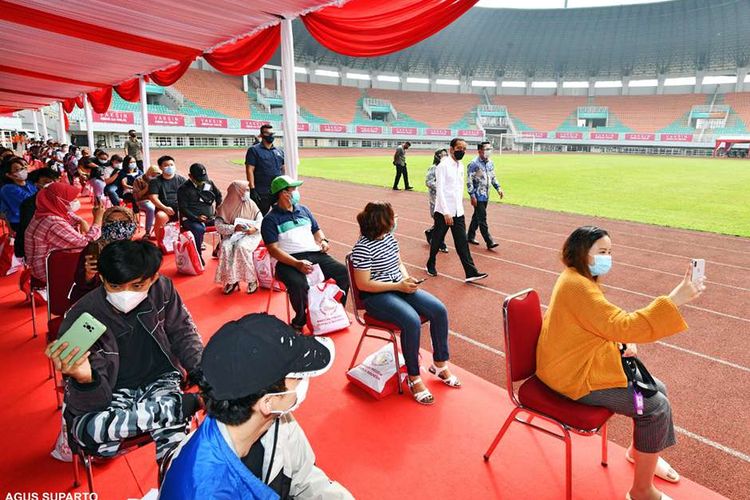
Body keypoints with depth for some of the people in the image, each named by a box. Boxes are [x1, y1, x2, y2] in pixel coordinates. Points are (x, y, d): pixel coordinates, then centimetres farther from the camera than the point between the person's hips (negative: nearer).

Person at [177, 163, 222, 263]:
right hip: (190, 219, -5)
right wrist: (196, 218, -20)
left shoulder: (209, 183, 13)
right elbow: (183, 209, -6)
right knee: (199, 229, -39)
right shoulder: (183, 189, 0)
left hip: (209, 218, 5)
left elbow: (218, 195, 29)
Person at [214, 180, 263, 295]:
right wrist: (234, 228, -22)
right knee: (225, 247, -30)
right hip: (231, 235, 1)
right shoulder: (225, 207, 1)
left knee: (241, 247, -33)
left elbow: (260, 219, 1)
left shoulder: (250, 204, 4)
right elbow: (219, 226, -6)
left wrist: (255, 228, -21)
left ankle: (252, 280, -22)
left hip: (250, 234, -1)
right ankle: (231, 280, -21)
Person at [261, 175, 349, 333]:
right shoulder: (270, 219, 1)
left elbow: (316, 230, 30)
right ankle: (300, 321, -6)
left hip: (315, 254, 5)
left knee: (343, 272, -16)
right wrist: (297, 264, -22)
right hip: (289, 261, -5)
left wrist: (323, 240, 5)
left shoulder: (303, 210, 20)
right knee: (299, 285, -35)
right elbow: (273, 250, -8)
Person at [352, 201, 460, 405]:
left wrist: (407, 279, -5)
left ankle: (440, 364, 8)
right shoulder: (362, 248, -19)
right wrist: (398, 286, -20)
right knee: (412, 321, -32)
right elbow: (363, 284, -19)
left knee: (439, 310, -10)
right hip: (376, 296, -8)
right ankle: (414, 378, -13)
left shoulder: (389, 237, 5)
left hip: (400, 287, 8)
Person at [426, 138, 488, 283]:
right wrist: (446, 213, -20)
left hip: (458, 212, 6)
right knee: (437, 240, 9)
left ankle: (471, 273, -3)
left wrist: (460, 207, 14)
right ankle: (431, 265, 29)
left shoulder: (461, 166, 11)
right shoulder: (443, 166, -11)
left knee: (462, 242, 1)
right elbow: (439, 190, -16)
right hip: (443, 211, -6)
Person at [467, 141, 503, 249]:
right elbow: (469, 180, -15)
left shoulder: (490, 163, 10)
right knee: (482, 218, -7)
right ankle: (489, 241, -6)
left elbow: (493, 177, 22)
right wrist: (472, 195, -18)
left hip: (486, 195, 8)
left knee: (477, 216, 15)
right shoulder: (474, 163, -14)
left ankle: (470, 236, 28)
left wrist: (498, 188, 10)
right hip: (478, 196, -8)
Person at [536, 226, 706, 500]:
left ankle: (639, 451, 37)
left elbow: (607, 322, 19)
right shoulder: (576, 286, -26)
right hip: (575, 377, -10)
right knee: (656, 407, -8)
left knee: (657, 389, 13)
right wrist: (674, 299, -32)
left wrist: (624, 341, 0)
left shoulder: (579, 278, 7)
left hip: (586, 362, 10)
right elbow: (621, 326, -33)